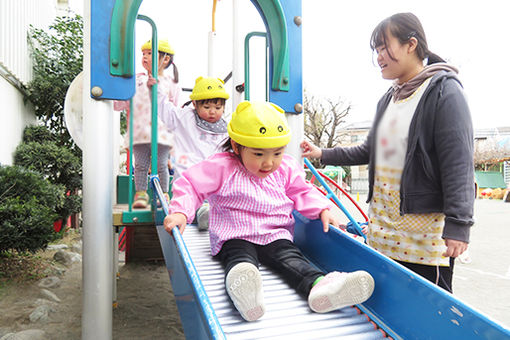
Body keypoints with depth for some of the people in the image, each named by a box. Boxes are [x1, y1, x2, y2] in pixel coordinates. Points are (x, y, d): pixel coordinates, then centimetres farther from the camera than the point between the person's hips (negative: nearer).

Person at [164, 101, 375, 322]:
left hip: (275, 235, 4)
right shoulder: (222, 168, -5)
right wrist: (180, 212, -21)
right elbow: (190, 185, -5)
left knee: (290, 258, -25)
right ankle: (241, 286, -65)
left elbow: (302, 192, 20)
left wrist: (322, 210, 4)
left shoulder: (286, 169, 8)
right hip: (235, 237, -3)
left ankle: (318, 285, -50)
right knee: (241, 259, -35)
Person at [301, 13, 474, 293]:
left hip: (427, 223, -7)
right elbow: (369, 152, 21)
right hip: (383, 221, 7)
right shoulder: (388, 99, 16)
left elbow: (459, 163, -14)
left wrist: (458, 223, -18)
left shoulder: (444, 90, -7)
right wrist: (324, 154, 15)